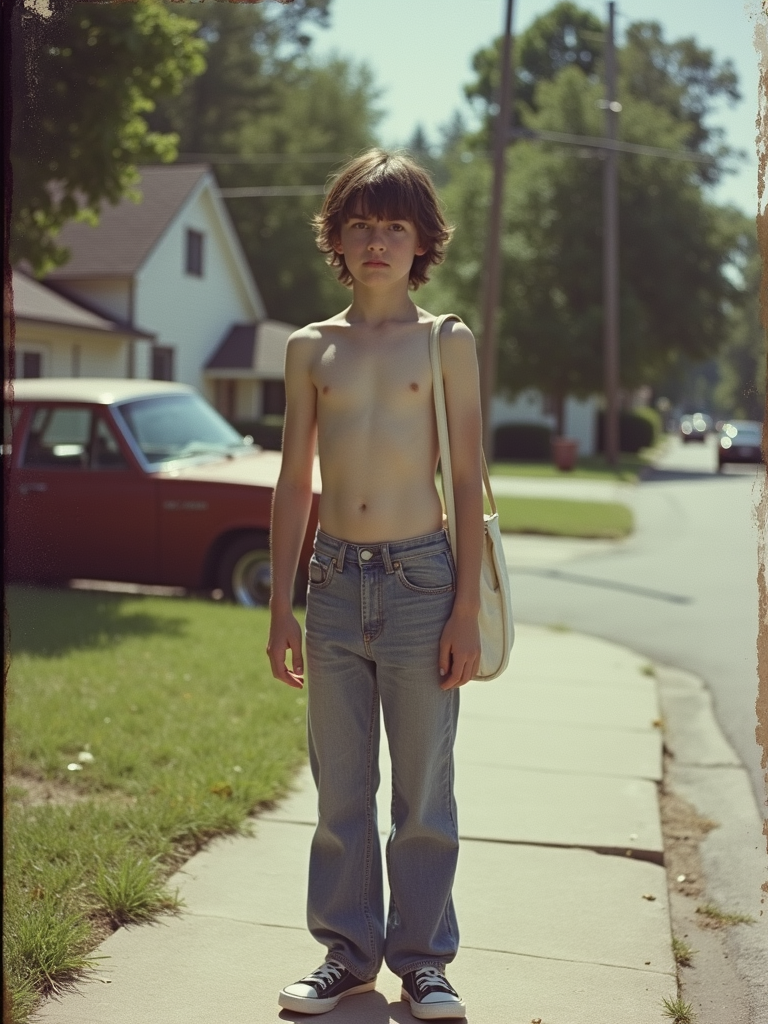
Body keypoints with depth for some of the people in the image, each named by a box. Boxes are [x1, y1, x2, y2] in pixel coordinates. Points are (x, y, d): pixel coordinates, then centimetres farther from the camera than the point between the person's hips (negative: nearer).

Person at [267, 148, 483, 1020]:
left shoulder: (446, 343, 1)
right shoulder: (310, 349, 8)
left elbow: (468, 482, -1)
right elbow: (294, 483, 9)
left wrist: (466, 610, -6)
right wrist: (281, 607, 6)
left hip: (421, 580, -2)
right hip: (334, 581, 3)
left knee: (423, 792, 6)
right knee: (340, 791, 10)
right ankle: (348, 952, 25)